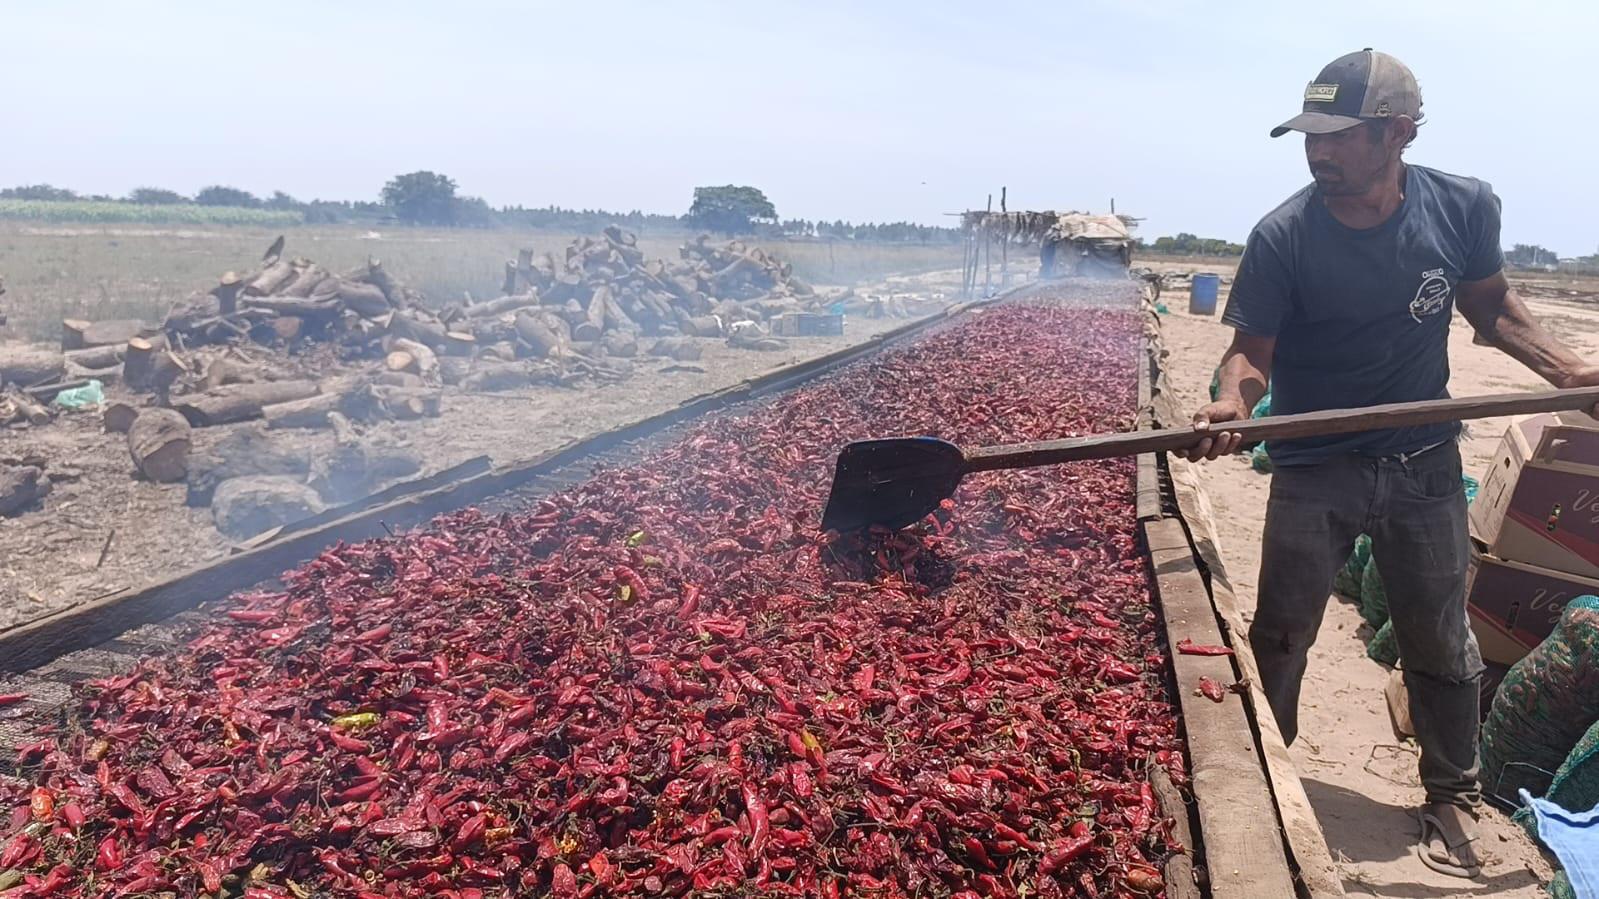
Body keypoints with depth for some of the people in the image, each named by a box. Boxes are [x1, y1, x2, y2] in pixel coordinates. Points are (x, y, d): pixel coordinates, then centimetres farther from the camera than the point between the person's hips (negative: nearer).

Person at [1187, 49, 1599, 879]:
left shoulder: (1464, 207, -8)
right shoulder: (1282, 236, -16)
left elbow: (1489, 305, 9)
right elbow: (1252, 349, -15)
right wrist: (1232, 403, -37)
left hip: (1423, 465, 2)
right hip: (1313, 469, -2)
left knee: (1441, 644, 13)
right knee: (1278, 642, 7)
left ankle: (1452, 798, 34)